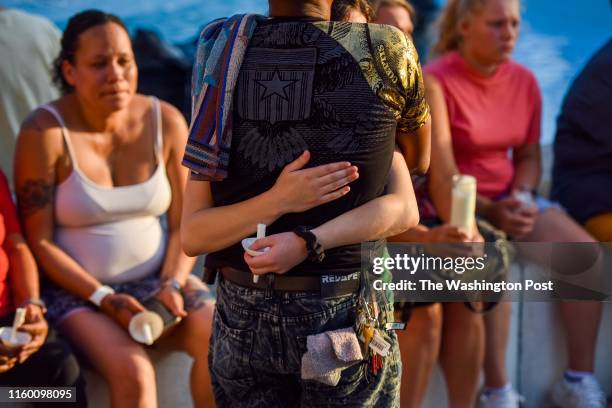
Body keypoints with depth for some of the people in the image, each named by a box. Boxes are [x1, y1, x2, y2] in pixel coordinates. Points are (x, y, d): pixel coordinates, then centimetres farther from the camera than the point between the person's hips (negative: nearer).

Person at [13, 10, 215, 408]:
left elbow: (184, 225, 0)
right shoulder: (45, 131, -15)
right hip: (77, 290, -3)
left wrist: (172, 286, -15)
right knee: (134, 373, -29)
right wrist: (104, 299, -19)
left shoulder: (166, 121, -4)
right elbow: (38, 242, -12)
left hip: (158, 280, 4)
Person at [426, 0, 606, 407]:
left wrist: (522, 198, -6)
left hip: (508, 199, 6)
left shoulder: (523, 80, 6)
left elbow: (528, 155, 14)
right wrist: (487, 211, -23)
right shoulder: (438, 82, -13)